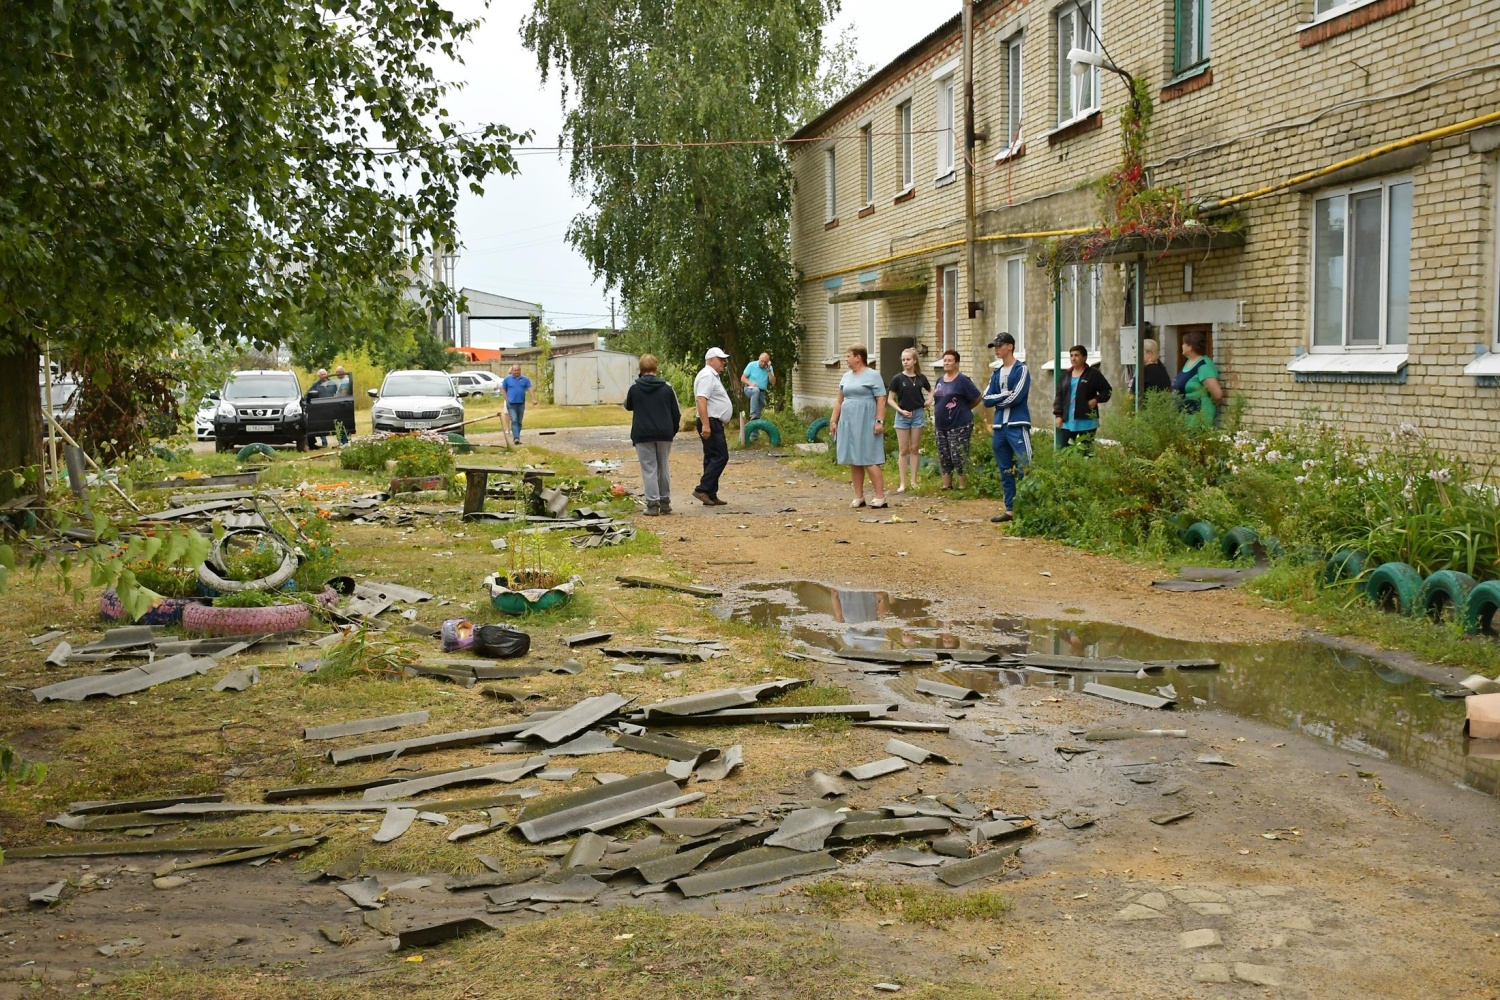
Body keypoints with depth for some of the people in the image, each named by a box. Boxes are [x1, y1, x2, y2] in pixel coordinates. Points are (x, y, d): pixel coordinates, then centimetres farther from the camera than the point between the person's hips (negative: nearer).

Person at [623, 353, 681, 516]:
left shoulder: (634, 389, -4)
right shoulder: (666, 388, 0)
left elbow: (628, 406, 16)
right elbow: (676, 414, 3)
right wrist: (673, 431, 15)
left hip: (643, 435, -2)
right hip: (664, 435, 2)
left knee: (649, 469, 0)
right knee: (663, 468, 14)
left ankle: (652, 504, -6)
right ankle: (665, 502, 17)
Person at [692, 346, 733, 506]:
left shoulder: (713, 376, 21)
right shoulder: (707, 376, -14)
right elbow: (701, 400, -24)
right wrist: (705, 425, -29)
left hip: (714, 424, 11)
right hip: (711, 423, -11)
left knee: (713, 459, 10)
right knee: (720, 457, -13)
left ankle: (711, 496, 11)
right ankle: (702, 490, -14)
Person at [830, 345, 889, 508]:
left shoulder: (873, 375, -4)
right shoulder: (846, 377, 15)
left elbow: (881, 400, -9)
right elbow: (839, 401, 19)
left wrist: (879, 421, -17)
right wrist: (833, 420, 12)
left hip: (866, 425, -7)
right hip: (848, 424, 7)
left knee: (869, 460, -9)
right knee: (853, 461, 7)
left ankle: (880, 496, -6)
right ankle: (858, 497, 13)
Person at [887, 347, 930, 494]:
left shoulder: (921, 378, 1)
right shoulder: (898, 379, -5)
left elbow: (931, 390, 20)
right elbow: (890, 399, -1)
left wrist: (929, 400, 2)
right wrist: (900, 410, -14)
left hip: (918, 414, 2)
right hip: (902, 416, -2)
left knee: (914, 449, 7)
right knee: (903, 450, 1)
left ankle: (914, 481, 13)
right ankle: (902, 483, 4)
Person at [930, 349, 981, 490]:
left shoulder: (962, 380, -9)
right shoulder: (940, 379, 12)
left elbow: (977, 398, -7)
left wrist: (963, 409, 1)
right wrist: (935, 421, 16)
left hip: (959, 426, -7)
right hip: (941, 426, 7)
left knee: (958, 456, -7)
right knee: (943, 456, 10)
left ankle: (963, 484, 1)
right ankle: (946, 484, 19)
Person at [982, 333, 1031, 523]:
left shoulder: (1021, 369, -3)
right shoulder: (996, 373, 16)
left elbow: (1016, 397, -15)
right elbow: (987, 399, 7)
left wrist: (997, 399, -1)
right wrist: (1005, 395, -7)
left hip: (1017, 426, -7)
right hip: (999, 427, 7)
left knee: (1024, 470, -12)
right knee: (1005, 471, 10)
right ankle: (1010, 510, 15)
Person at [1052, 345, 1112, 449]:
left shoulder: (1093, 374, 0)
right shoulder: (1066, 375, 14)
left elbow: (1107, 390, 4)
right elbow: (1059, 396, 13)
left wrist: (1096, 399, -12)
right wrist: (1058, 414, 4)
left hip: (1087, 422, -4)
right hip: (1067, 421, 4)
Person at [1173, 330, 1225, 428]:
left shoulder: (1204, 366, -18)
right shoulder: (1189, 362, 11)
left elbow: (1218, 394, -25)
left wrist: (1207, 405, -8)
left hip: (1198, 418, -9)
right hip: (1183, 416, 9)